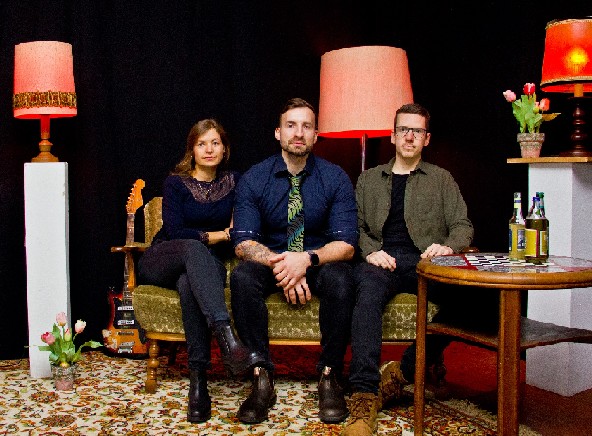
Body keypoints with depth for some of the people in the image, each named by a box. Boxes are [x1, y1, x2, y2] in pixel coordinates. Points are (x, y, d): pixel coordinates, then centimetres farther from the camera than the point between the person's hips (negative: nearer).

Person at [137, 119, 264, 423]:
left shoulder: (234, 182, 11)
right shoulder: (176, 183, 2)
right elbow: (174, 231, -9)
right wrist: (216, 235, -11)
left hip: (206, 263, 2)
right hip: (162, 261, -1)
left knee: (189, 283, -39)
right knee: (194, 248, -39)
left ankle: (198, 377, -43)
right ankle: (227, 341, -58)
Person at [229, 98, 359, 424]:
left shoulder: (335, 178, -7)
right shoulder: (253, 179, -5)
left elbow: (346, 244, -13)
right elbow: (243, 242, -13)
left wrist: (307, 259, -33)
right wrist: (279, 263, -32)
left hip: (319, 262, -1)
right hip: (269, 260, 1)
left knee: (340, 278, -34)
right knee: (242, 276, -31)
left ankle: (330, 377, -17)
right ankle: (262, 379, -22)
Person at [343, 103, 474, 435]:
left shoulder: (441, 179, 22)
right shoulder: (369, 179, 25)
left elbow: (463, 226, 13)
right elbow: (356, 226, 16)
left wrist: (448, 246, -10)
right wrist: (370, 251, -6)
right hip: (382, 260, 0)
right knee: (369, 288, -38)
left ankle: (401, 373, -21)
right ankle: (365, 396, -41)